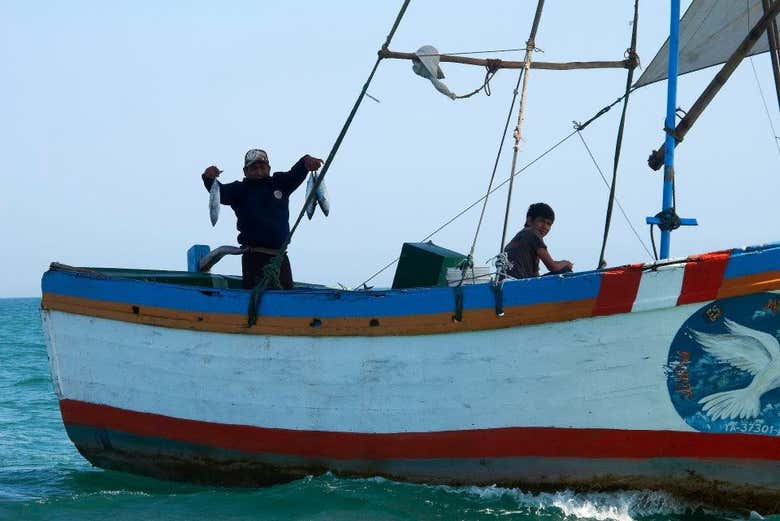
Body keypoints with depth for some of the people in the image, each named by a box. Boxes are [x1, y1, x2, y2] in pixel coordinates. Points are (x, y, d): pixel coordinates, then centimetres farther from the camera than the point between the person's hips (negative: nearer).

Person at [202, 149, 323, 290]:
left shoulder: (280, 183, 11)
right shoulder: (240, 189, 3)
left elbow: (296, 173, -2)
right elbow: (220, 192, -12)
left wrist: (306, 161, -26)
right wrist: (209, 178, -35)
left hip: (280, 256, 4)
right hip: (254, 257, -4)